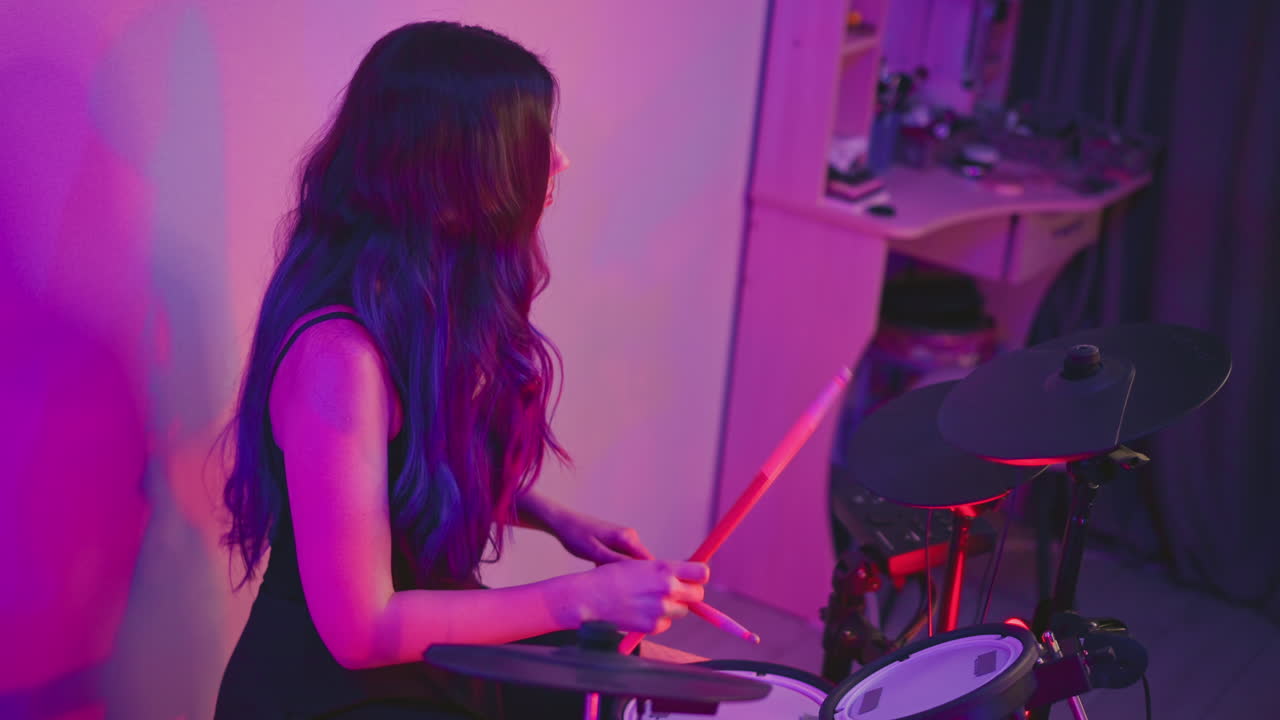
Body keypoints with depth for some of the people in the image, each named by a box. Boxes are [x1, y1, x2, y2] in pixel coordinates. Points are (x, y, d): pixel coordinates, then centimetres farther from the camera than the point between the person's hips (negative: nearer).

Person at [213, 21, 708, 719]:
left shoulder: (433, 296, -1)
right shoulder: (339, 352, -28)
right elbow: (359, 631, -26)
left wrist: (549, 517, 0)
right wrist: (586, 597, -23)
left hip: (429, 658, 9)